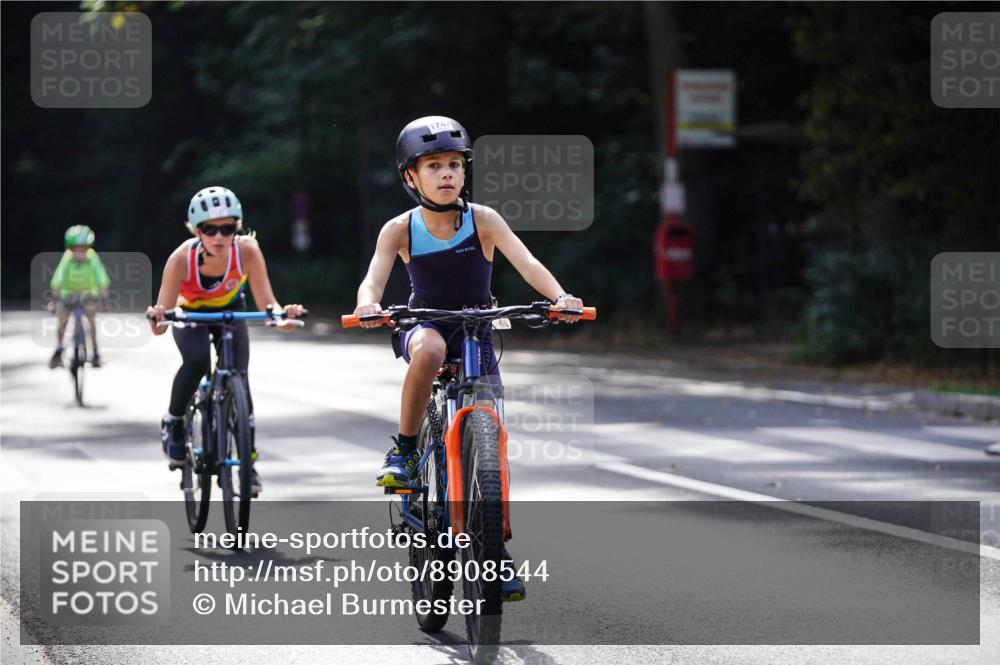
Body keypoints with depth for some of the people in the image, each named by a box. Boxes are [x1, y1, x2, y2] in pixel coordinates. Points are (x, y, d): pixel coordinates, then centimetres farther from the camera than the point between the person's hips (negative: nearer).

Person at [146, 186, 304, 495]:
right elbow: (159, 327, -35)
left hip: (230, 312, 1)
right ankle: (173, 423, -4)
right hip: (189, 314, -1)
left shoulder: (246, 250, -33)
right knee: (196, 360, -31)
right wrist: (157, 317, -58)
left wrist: (282, 314, -55)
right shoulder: (182, 258, -35)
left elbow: (267, 304, -34)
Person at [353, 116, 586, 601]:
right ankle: (403, 451, -22)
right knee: (430, 348, -39)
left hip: (477, 334, 1)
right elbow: (374, 278, -23)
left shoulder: (482, 220, -13)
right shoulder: (400, 230, -11)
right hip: (423, 326, -1)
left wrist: (559, 296, -44)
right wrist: (369, 306, -47)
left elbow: (525, 262, -25)